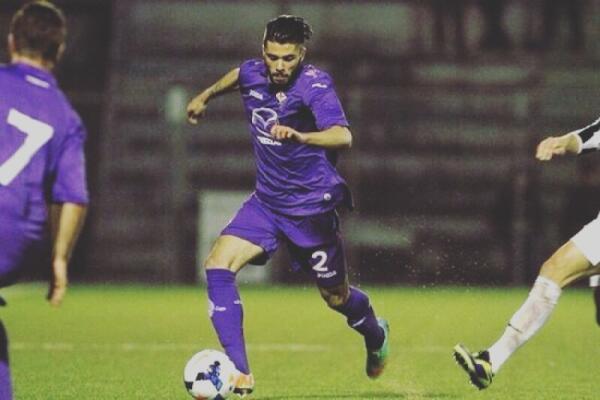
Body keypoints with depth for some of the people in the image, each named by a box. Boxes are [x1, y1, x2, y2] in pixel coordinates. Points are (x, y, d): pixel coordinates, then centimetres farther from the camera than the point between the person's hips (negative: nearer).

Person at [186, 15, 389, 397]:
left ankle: (375, 333, 48)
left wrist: (299, 137, -54)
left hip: (312, 207, -5)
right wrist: (205, 96, 35)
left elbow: (342, 136, -37)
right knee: (218, 266, -17)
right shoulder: (253, 73, -3)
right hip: (266, 202, 5)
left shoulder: (315, 85, -21)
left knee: (337, 296, 11)